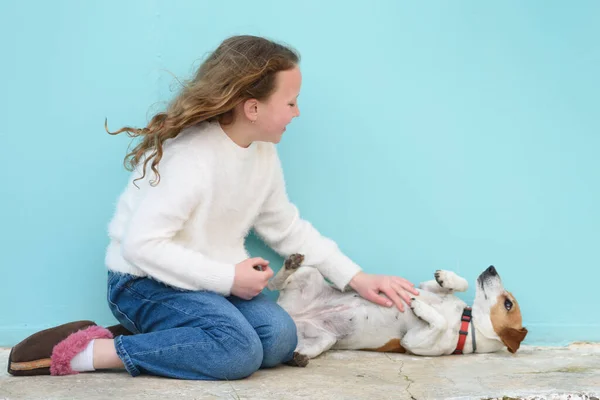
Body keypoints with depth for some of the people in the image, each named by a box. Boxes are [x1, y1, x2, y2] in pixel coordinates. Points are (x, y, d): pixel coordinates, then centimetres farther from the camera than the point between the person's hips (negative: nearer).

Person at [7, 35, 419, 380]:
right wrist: (227, 278, -26)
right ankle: (90, 351, -18)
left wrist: (356, 277, 3)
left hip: (215, 280, 8)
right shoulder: (192, 156, -26)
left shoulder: (263, 152, 1)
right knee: (239, 350, -28)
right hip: (144, 282, -8)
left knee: (280, 339, -15)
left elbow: (289, 228, 9)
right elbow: (141, 245, -29)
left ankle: (146, 333, -5)